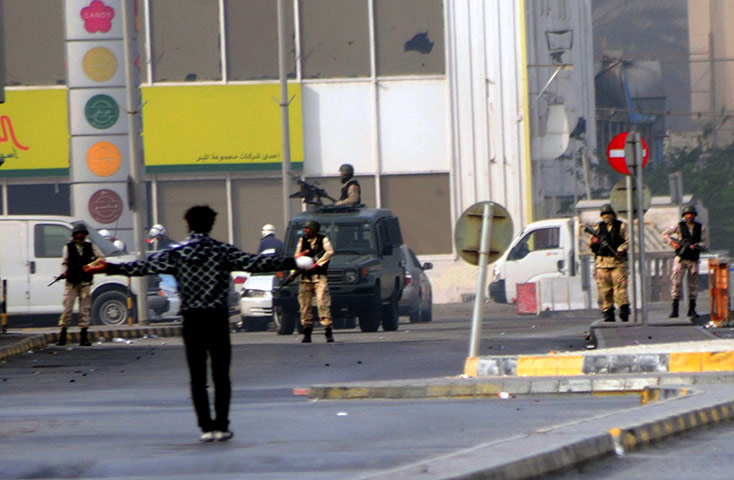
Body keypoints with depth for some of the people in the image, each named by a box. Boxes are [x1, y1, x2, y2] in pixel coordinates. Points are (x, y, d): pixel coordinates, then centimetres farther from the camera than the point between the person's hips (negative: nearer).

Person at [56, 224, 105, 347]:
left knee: (85, 308, 1)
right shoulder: (68, 247, 8)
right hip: (71, 282, -1)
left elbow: (101, 258, 10)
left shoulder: (90, 246, 11)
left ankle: (84, 337, 4)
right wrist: (65, 272, -14)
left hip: (85, 282, 1)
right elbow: (64, 262, 6)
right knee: (67, 307, -6)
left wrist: (91, 265, -7)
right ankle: (62, 335, -2)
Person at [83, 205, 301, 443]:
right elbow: (256, 263, -1)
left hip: (192, 319, 1)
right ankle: (221, 426, 1)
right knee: (221, 375, 4)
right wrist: (293, 263, 3)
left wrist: (109, 268, 13)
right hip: (218, 317, -1)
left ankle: (206, 427, 0)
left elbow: (143, 266, 4)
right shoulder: (223, 251, 1)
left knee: (198, 376, 5)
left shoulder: (175, 253, 3)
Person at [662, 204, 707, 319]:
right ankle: (675, 309, -6)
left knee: (693, 284, 5)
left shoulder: (700, 227, 6)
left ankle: (692, 309, 13)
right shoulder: (679, 226, 1)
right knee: (676, 282, -8)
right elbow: (665, 234, 7)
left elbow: (705, 243, 4)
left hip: (693, 260, 2)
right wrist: (672, 243, -9)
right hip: (681, 259, -2)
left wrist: (697, 246, -17)